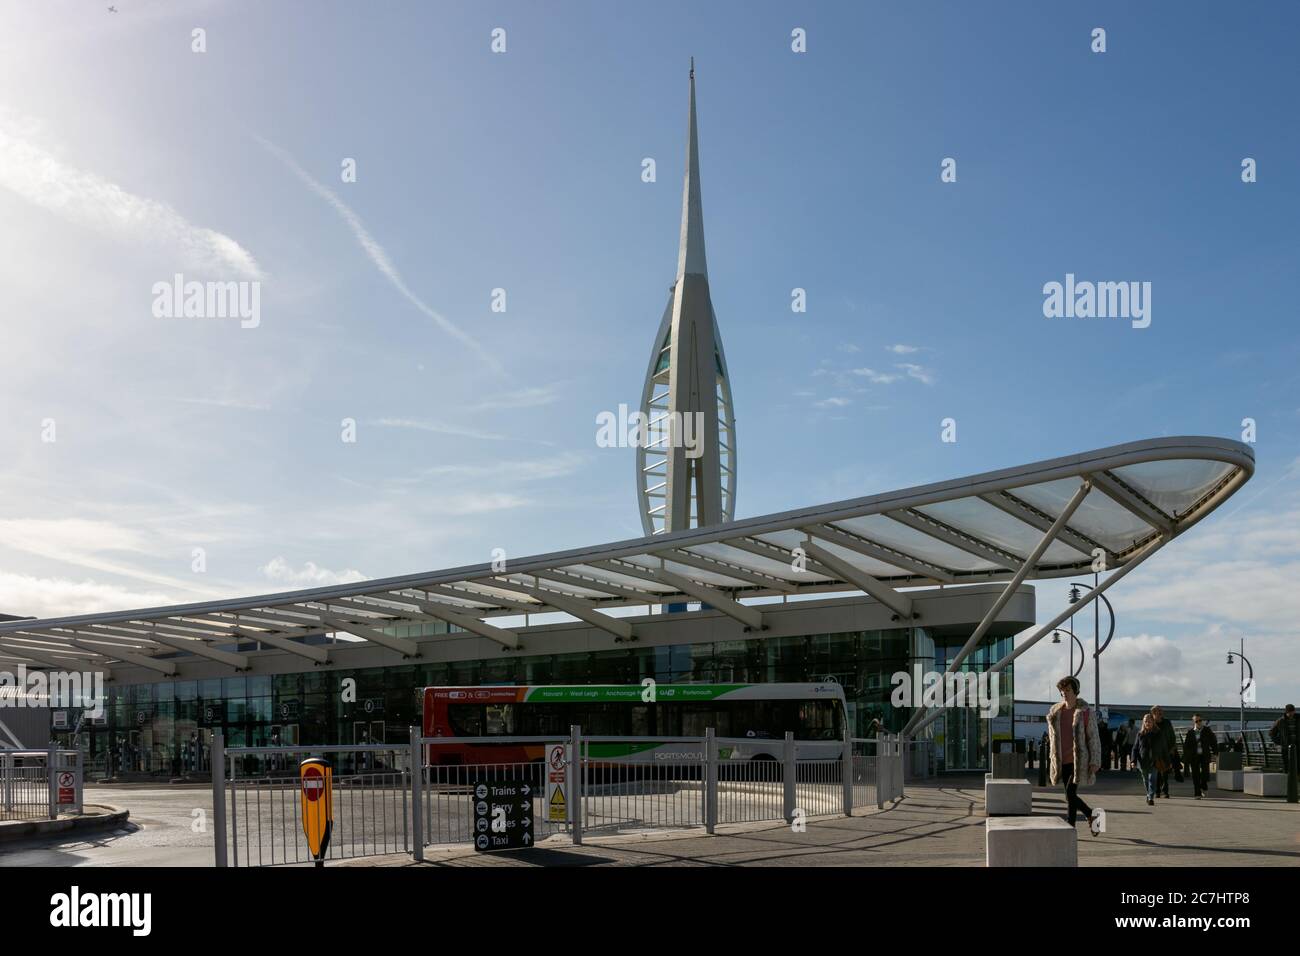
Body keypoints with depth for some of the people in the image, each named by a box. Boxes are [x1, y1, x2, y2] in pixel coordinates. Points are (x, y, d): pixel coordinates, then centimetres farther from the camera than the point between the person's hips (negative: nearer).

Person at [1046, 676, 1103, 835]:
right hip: (1063, 761, 6)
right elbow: (1052, 737, 17)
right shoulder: (1055, 712, 9)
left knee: (1070, 794, -13)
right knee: (1070, 795, 9)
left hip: (1079, 761, -6)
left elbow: (1094, 737, -5)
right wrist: (1053, 759, 16)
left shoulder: (1085, 711, -5)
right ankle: (1091, 815, 33)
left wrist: (1095, 761, -10)